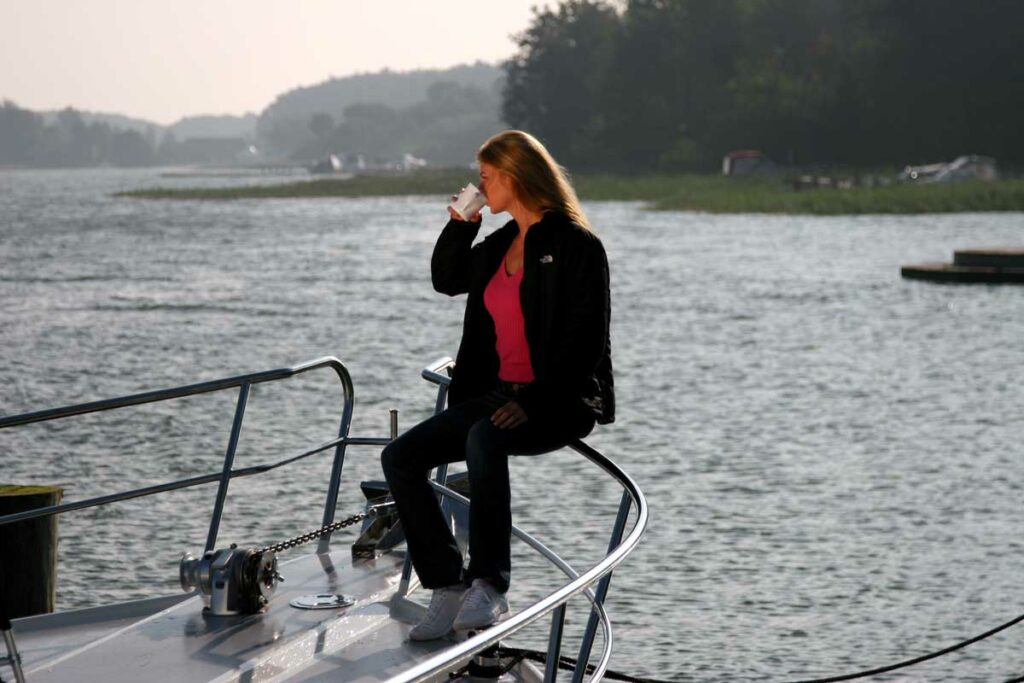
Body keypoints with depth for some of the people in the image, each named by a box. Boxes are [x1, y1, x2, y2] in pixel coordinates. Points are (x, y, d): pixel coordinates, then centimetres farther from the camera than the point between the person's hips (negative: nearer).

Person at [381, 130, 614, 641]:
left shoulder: (575, 244, -8)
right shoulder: (500, 244, 16)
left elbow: (585, 340, -16)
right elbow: (446, 280, 33)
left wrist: (535, 402, -24)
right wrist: (460, 223, 17)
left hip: (561, 401, -9)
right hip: (501, 392, 9)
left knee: (484, 438, -38)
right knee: (400, 458, -7)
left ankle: (489, 587, -36)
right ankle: (448, 585, -9)